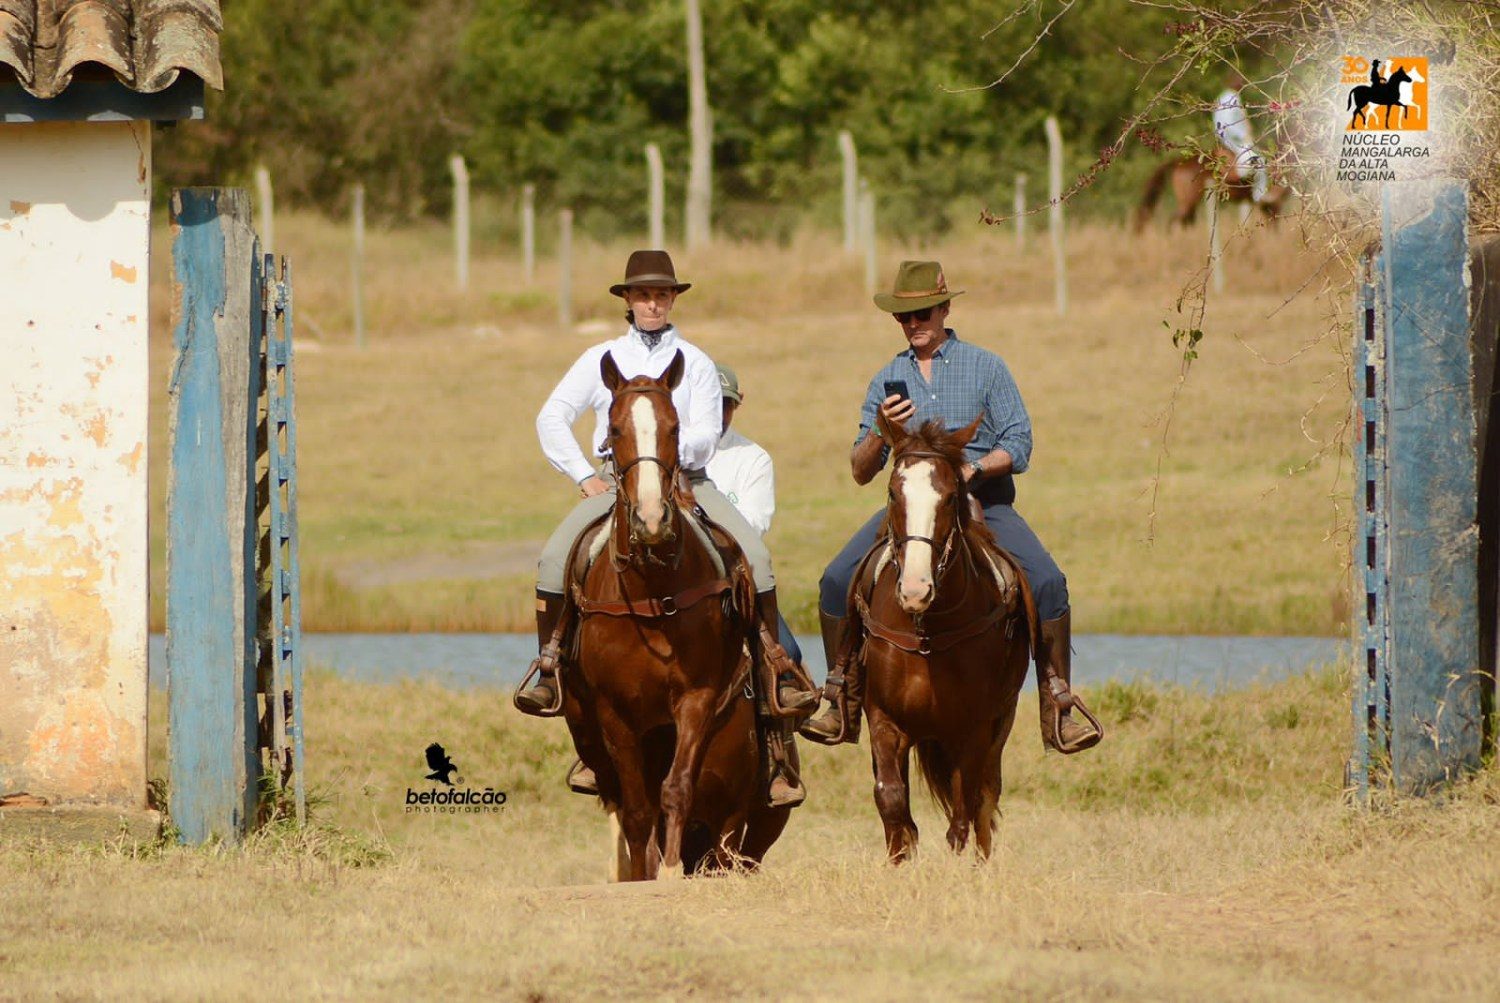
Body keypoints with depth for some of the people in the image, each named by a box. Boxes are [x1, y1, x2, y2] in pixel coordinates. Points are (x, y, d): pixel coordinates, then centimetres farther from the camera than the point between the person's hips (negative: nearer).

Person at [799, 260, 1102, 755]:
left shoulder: (986, 368, 4)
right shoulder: (887, 380, 11)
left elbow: (1017, 449, -1)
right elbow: (861, 472, 9)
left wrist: (972, 468, -19)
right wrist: (881, 431, -11)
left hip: (983, 502, -2)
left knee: (1046, 581, -25)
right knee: (837, 580, -19)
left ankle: (1057, 706, -16)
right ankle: (844, 703, -6)